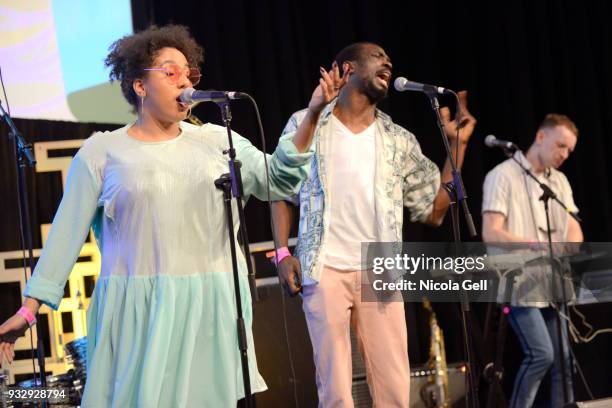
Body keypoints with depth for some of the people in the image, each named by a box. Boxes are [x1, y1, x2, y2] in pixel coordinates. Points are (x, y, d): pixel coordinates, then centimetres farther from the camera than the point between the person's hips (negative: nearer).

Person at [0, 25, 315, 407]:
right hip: (137, 312, -2)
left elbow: (278, 181, 0)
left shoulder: (217, 140, 9)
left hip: (212, 308, 2)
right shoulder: (102, 151, 2)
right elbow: (67, 232, 2)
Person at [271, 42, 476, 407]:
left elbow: (434, 211, 9)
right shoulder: (306, 123, 6)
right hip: (324, 270, -2)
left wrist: (457, 144, 6)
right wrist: (283, 251, -4)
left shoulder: (399, 141, 12)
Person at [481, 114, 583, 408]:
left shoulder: (560, 181, 16)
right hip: (520, 285, -7)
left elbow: (573, 227, 11)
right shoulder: (503, 175, -6)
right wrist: (536, 246, -26)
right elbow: (491, 234, -14)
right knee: (541, 354, -17)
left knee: (563, 359, 2)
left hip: (553, 286, 7)